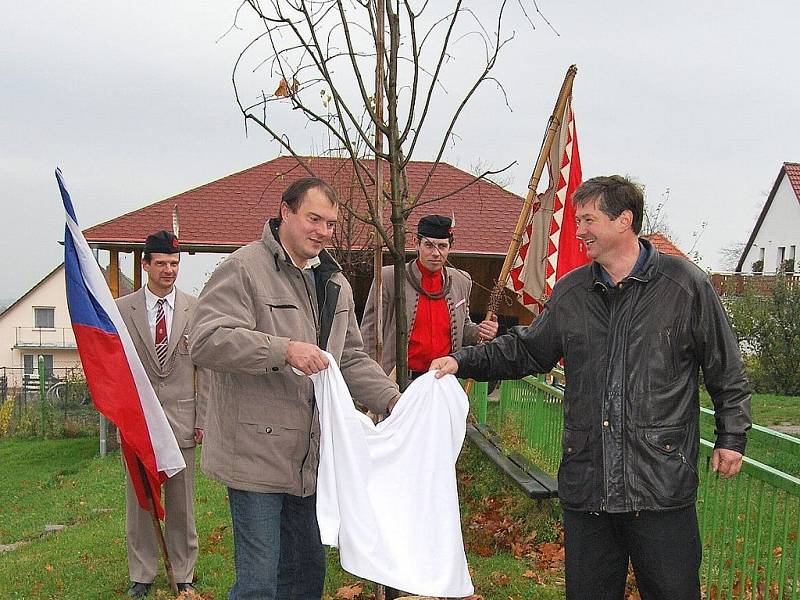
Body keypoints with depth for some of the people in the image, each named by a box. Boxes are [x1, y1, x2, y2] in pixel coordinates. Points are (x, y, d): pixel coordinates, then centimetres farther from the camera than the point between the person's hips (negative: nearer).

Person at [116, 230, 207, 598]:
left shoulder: (195, 310, 4)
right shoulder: (122, 309, 3)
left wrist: (203, 419, 1)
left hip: (181, 419, 0)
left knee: (182, 502, 6)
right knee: (139, 500, 6)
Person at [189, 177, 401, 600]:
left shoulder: (336, 284, 16)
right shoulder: (244, 268, -10)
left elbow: (351, 360, 21)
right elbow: (207, 340, -22)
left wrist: (392, 399, 6)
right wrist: (283, 349, -29)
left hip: (309, 457, 8)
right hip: (257, 453, -8)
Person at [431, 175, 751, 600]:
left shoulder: (685, 285, -2)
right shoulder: (570, 291, 10)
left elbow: (725, 370, 4)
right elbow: (526, 350, 18)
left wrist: (731, 437, 3)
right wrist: (464, 362, 9)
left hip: (661, 484, -4)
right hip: (585, 481, 4)